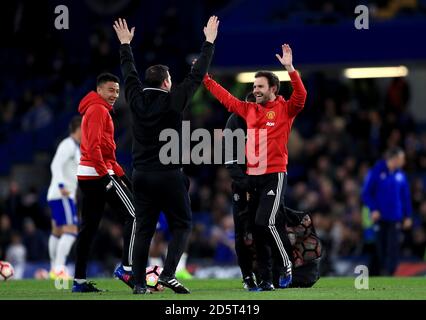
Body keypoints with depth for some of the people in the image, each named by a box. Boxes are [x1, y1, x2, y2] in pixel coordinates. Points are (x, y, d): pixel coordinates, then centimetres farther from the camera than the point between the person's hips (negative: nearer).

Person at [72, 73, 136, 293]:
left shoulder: (93, 110, 23)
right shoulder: (98, 110, -9)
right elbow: (93, 146, -19)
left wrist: (120, 174, 20)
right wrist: (105, 174, -22)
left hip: (87, 175, 10)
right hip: (98, 173, -10)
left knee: (88, 226, 9)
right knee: (134, 215, -9)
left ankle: (79, 280, 7)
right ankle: (126, 268, -16)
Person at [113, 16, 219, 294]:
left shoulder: (137, 99, 2)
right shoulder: (172, 101, -9)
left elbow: (129, 73, 19)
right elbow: (197, 75, -3)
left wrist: (125, 45, 34)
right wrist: (209, 42, 6)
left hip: (141, 175, 5)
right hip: (169, 175, -5)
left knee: (144, 229, 7)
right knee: (182, 224, 5)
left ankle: (139, 282, 3)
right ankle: (168, 273, -11)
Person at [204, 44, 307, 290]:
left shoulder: (285, 110, -2)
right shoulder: (250, 110, 14)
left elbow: (301, 96, -20)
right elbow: (226, 98, 23)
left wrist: (290, 68, -29)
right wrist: (204, 77, 22)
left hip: (275, 175, -7)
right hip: (253, 176, 7)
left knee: (266, 222, -20)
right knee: (258, 231, 6)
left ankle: (287, 266, -2)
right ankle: (266, 280, 12)